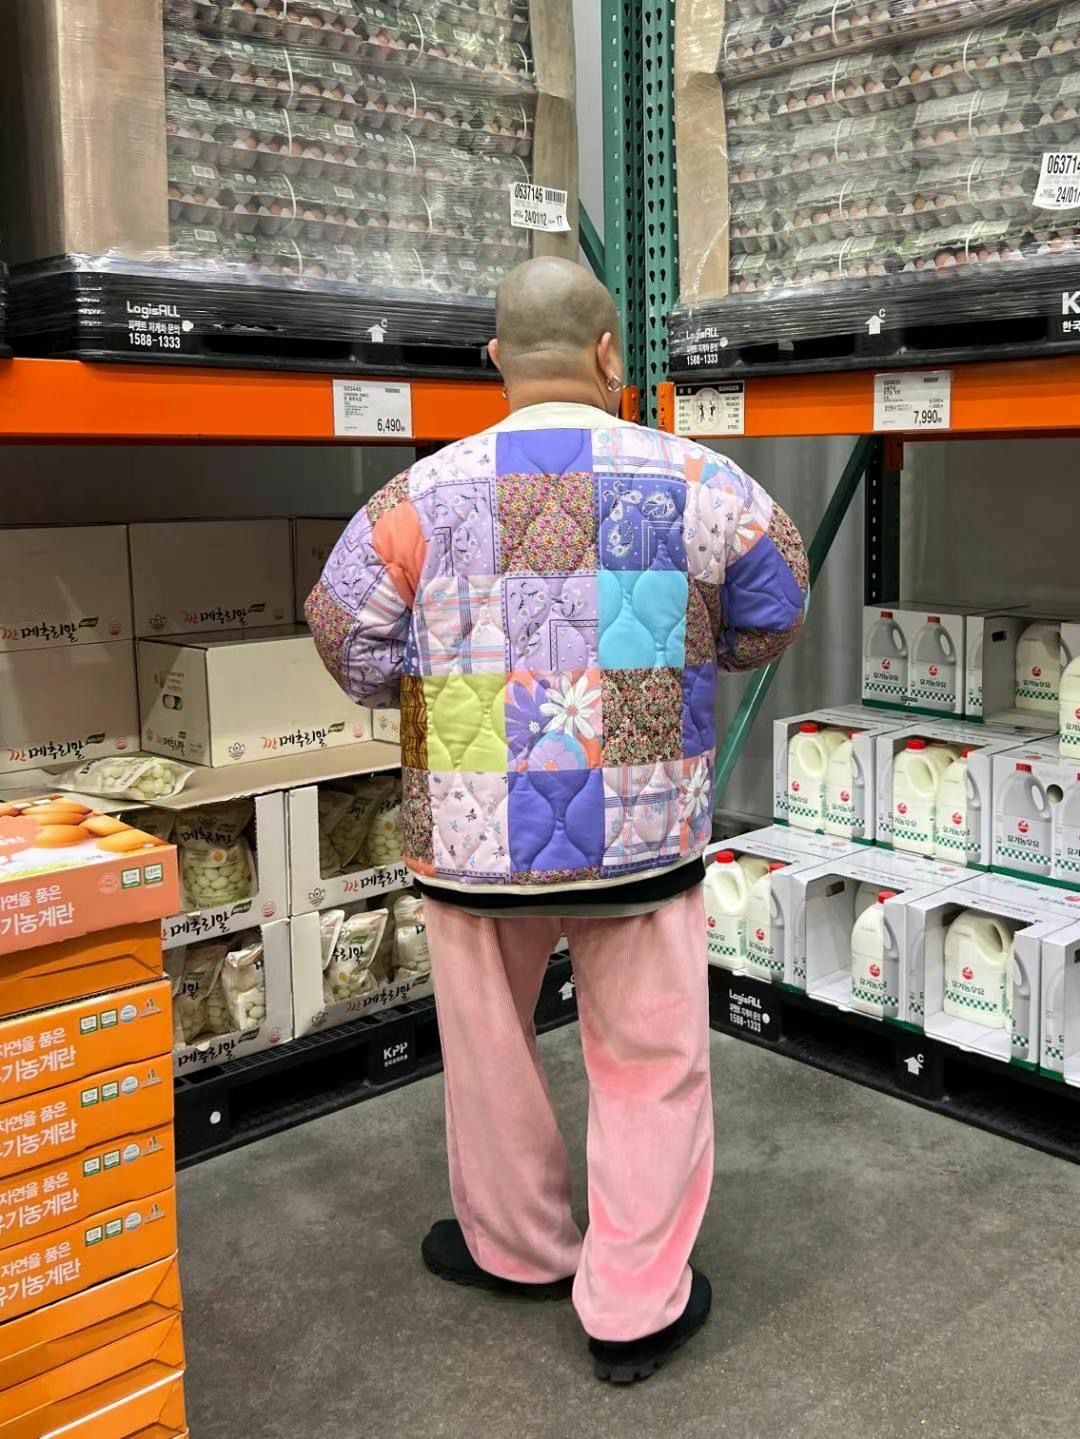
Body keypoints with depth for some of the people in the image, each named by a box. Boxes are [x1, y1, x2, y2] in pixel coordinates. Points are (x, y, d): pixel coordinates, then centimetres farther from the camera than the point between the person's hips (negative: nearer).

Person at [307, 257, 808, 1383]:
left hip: (472, 833, 1)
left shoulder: (427, 492, -5)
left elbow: (344, 633, -1)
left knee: (488, 1046, 21)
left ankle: (516, 1246, 40)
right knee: (649, 1061, 12)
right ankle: (635, 1308, 23)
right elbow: (774, 614, 7)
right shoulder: (691, 481, -5)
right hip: (640, 828, -1)